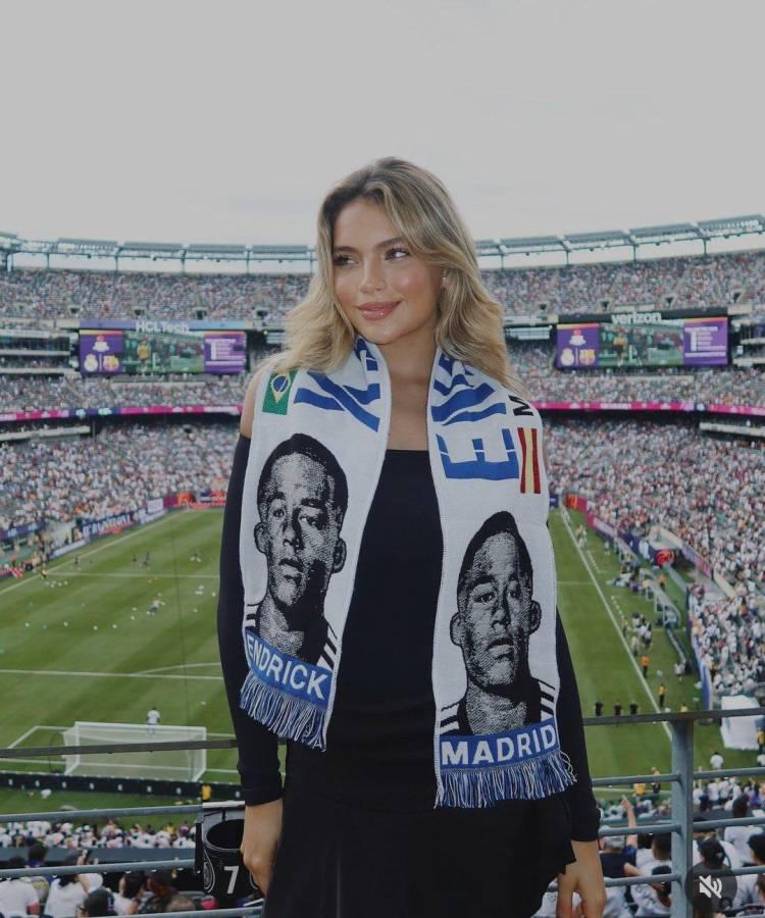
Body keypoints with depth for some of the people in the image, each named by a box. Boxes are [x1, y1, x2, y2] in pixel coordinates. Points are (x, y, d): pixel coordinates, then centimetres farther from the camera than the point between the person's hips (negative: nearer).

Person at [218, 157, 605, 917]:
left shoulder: (506, 424, -3)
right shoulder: (284, 396, -5)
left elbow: (536, 624, 1)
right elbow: (243, 597, -2)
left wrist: (580, 826, 2)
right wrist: (259, 790, -2)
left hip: (479, 796, 1)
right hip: (333, 786, -1)